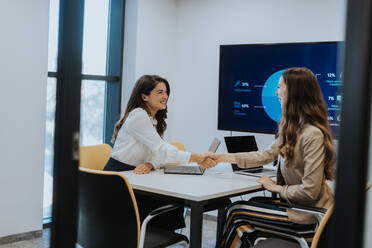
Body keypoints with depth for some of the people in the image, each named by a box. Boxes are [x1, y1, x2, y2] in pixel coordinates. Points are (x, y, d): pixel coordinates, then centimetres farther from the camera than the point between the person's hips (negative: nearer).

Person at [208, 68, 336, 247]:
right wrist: (224, 158, 13)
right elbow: (266, 155, 13)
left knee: (236, 211, -3)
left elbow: (309, 191, -25)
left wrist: (277, 188, -10)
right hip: (295, 202, 9)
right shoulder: (292, 128, 5)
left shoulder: (313, 135, -26)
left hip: (307, 213, -9)